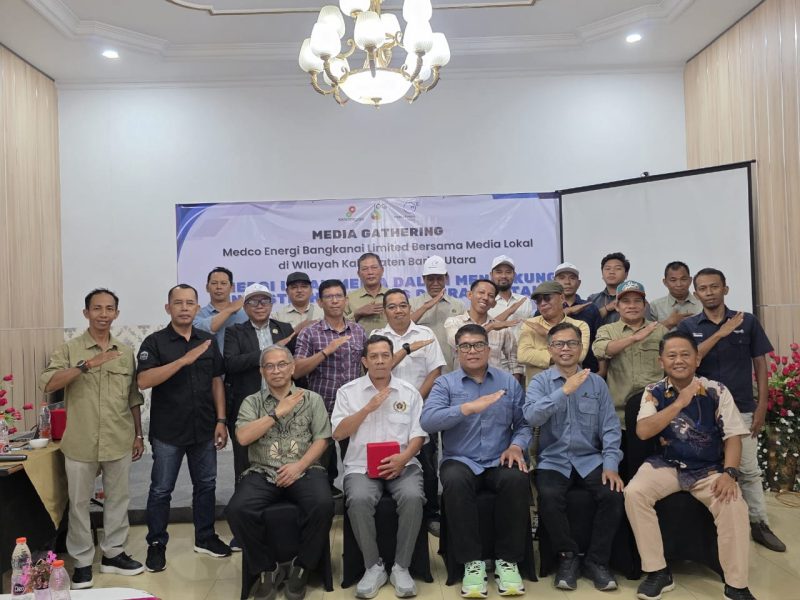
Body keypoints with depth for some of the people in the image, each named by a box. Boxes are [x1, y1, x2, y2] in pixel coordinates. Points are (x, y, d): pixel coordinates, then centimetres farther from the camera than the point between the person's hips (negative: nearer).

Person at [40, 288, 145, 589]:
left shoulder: (126, 351, 6)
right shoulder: (69, 349, -3)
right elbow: (47, 384, -18)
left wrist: (138, 434, 10)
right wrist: (87, 365, -29)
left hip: (119, 441, 3)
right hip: (81, 443, -2)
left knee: (118, 498, 13)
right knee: (79, 502, 9)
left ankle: (113, 553, 29)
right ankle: (82, 561, 25)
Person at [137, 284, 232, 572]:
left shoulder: (208, 341, 5)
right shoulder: (155, 342, -7)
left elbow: (217, 382, 8)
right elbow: (143, 381, -21)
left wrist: (221, 421, 2)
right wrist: (184, 360, -28)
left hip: (204, 429, 4)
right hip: (168, 431, -4)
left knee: (206, 484, 14)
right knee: (161, 490, 8)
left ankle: (205, 537, 31)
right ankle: (156, 544, 25)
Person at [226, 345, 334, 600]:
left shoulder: (312, 399, 10)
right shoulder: (251, 402, 11)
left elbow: (321, 440, 3)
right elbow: (243, 437, -5)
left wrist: (299, 466, -12)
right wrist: (278, 412, -9)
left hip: (305, 470, 0)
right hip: (262, 473, 1)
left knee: (323, 505, -30)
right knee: (238, 510, -28)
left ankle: (301, 567, -5)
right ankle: (267, 569, -3)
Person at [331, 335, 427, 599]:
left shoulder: (409, 392, 9)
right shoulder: (348, 391, 7)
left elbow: (418, 434, 4)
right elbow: (338, 432, -2)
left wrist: (403, 458, -15)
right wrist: (369, 407, -10)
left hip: (402, 464, 1)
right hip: (362, 466, 0)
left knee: (412, 497, -30)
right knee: (359, 500, -31)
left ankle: (401, 567, -12)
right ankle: (373, 567, -10)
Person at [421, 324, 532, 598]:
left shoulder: (509, 381, 12)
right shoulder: (445, 383, 4)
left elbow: (524, 424, 10)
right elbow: (427, 420, -13)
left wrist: (516, 445, -11)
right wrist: (468, 407, -23)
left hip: (499, 461, 1)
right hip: (460, 460, -1)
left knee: (517, 479, -31)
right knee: (455, 481, -34)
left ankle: (507, 560, -13)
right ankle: (472, 562, -18)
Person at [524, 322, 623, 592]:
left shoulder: (597, 382, 8)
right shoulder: (540, 381, 2)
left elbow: (610, 427, 4)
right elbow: (531, 416, -17)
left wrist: (611, 464, -9)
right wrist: (564, 391, -24)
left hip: (590, 459, 2)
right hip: (553, 460, -2)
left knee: (614, 494, -24)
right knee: (549, 496, -30)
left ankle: (596, 560, -3)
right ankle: (568, 556, -4)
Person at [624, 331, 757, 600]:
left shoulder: (717, 391, -2)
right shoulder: (654, 392, -2)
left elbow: (733, 436, -3)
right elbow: (642, 431, -17)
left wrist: (729, 473, -19)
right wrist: (680, 403, -22)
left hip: (710, 469, 0)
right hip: (666, 465, 1)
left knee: (733, 505, -29)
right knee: (634, 492, -25)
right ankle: (658, 572, -10)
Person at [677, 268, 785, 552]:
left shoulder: (748, 322, 0)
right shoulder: (688, 326, -1)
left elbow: (760, 366, 2)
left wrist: (761, 407, -3)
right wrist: (721, 333, -19)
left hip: (742, 409, 0)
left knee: (749, 469, 7)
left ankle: (759, 524, 21)